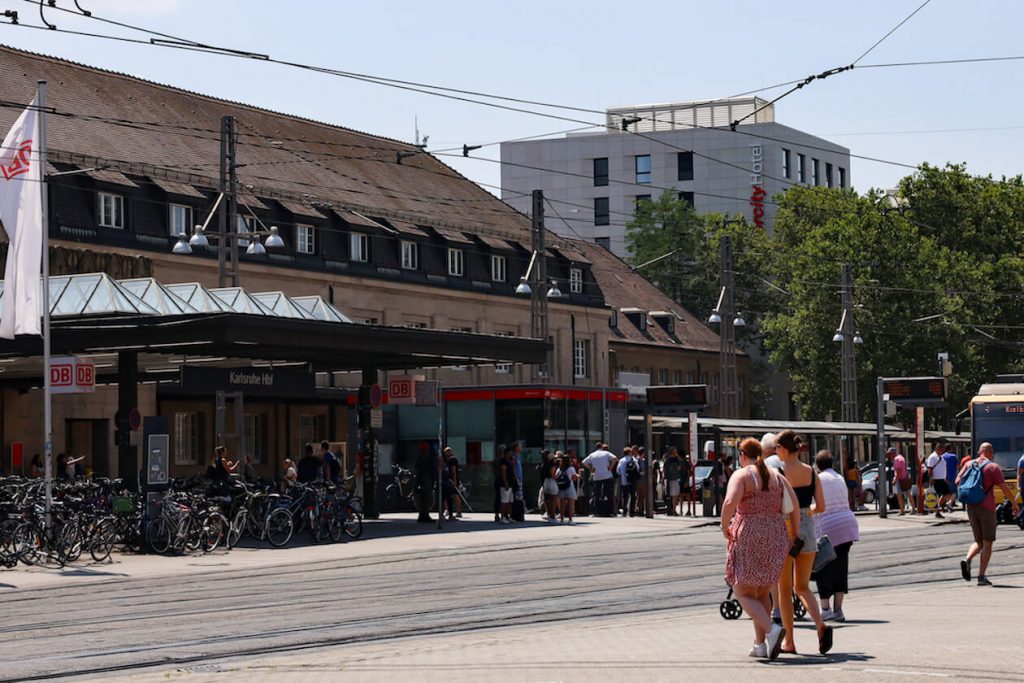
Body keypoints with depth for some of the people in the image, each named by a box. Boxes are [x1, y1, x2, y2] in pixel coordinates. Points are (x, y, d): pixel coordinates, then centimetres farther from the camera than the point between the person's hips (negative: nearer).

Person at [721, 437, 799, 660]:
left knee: (743, 593, 0)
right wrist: (796, 534, 7)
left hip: (748, 536, -6)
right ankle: (760, 644, 13)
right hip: (775, 535, 6)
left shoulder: (741, 476, -7)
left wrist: (724, 526, -11)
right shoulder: (776, 477, 10)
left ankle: (772, 629, -22)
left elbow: (730, 502, -24)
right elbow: (794, 505, 2)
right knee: (763, 593, 16)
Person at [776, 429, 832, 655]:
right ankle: (821, 624, -11)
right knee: (803, 587, 15)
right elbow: (821, 507, 4)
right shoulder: (812, 473, 3)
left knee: (785, 589, 10)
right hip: (807, 530, 4)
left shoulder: (779, 473, -11)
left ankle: (789, 641, 13)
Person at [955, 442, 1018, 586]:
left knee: (979, 542, 16)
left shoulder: (969, 464, 8)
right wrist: (1015, 504, 2)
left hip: (971, 508, 5)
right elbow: (1005, 488, -10)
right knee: (988, 543, 4)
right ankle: (982, 576, -2)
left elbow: (957, 481, 2)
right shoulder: (993, 467, -6)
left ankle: (967, 560, -12)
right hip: (987, 508, -5)